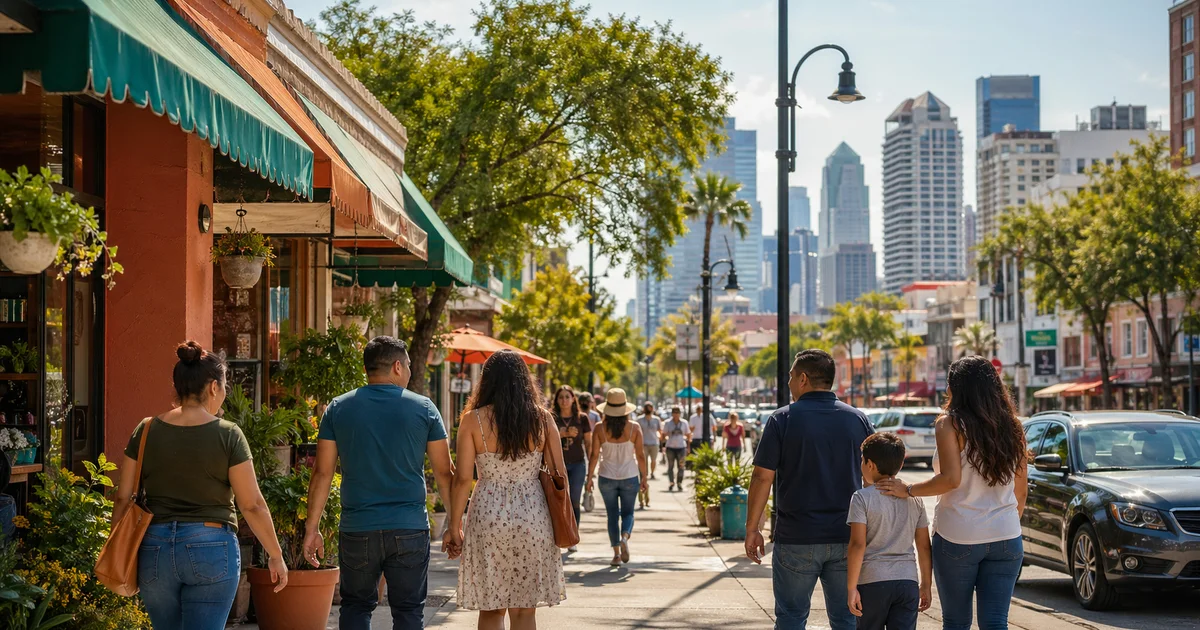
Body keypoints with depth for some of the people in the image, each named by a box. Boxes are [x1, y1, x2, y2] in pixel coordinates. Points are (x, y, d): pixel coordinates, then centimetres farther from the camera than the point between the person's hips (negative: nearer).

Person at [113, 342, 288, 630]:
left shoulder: (146, 431, 2)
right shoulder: (227, 435, -7)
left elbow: (123, 498, 5)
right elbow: (252, 505, -7)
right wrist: (275, 556, 3)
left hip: (155, 548, 4)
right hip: (211, 549, -4)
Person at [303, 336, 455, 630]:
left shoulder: (338, 408, 2)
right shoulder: (423, 408, -1)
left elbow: (323, 473, 1)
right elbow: (444, 473, 1)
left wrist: (312, 528, 7)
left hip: (357, 531, 1)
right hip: (409, 529, -1)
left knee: (356, 606, 14)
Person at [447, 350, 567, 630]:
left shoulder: (473, 419, -4)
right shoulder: (542, 418, 2)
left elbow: (463, 478, -6)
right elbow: (559, 474, 2)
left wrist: (454, 527, 0)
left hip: (488, 515, -1)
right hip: (533, 516, 2)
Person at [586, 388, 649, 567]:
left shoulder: (600, 428, -8)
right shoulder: (634, 428, -7)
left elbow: (594, 455, -7)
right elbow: (640, 455, -5)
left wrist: (590, 477, 3)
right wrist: (644, 478, 5)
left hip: (607, 478, 0)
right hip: (629, 477, 0)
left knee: (612, 515, 10)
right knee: (628, 513, 11)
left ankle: (616, 553, 8)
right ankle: (625, 537, -18)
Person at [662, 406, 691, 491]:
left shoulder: (684, 423, 7)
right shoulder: (668, 423, 3)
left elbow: (688, 435, 15)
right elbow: (664, 434, 4)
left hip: (681, 447, 1)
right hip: (670, 447, -1)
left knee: (681, 466, 1)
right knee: (670, 466, 3)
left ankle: (679, 484, 12)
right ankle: (671, 483, 13)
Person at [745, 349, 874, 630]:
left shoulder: (784, 419, -5)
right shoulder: (858, 419, 5)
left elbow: (763, 477, -7)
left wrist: (752, 528, 1)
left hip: (797, 538, -3)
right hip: (846, 538, 3)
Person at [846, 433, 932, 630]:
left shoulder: (862, 498, -6)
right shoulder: (914, 498, 8)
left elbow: (858, 545, -13)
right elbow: (924, 547, 10)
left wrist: (851, 587, -10)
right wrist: (926, 585, 19)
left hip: (872, 582, -3)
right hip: (908, 582, 3)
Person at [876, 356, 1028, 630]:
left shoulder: (950, 424, -7)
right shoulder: (1011, 427, 9)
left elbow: (951, 478, -19)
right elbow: (1021, 490, 12)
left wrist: (907, 490, -8)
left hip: (958, 538, -4)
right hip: (1006, 538, 4)